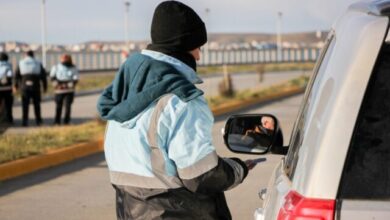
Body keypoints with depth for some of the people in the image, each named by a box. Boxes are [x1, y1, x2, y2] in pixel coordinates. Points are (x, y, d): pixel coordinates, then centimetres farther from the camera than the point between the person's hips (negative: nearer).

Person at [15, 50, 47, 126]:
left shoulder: (21, 63, 5)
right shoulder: (38, 64, 8)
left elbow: (16, 75, 3)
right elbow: (43, 75, 5)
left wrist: (16, 85, 13)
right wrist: (45, 86, 10)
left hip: (24, 87, -1)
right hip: (35, 87, 1)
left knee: (25, 105, 3)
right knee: (36, 104, 11)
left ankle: (25, 121, -2)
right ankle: (38, 120, 12)